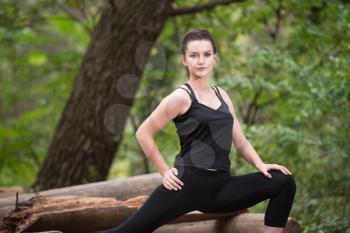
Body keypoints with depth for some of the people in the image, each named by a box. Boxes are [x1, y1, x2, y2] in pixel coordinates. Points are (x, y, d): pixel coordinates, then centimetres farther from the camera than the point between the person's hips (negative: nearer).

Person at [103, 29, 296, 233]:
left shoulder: (222, 96, 17)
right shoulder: (182, 97, -3)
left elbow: (240, 141, 18)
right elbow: (144, 133, -2)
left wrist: (260, 164, 1)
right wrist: (165, 172, -5)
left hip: (220, 187, 6)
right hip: (188, 183, -6)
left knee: (283, 182, -8)